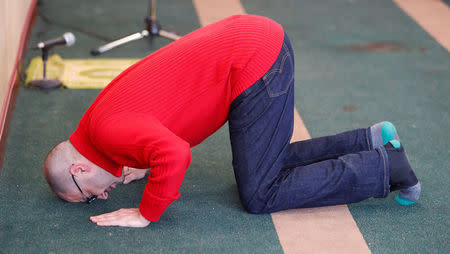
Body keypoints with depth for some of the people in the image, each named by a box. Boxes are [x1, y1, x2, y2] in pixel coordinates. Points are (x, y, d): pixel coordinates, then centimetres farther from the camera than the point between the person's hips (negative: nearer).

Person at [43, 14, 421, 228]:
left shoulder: (107, 131, -13)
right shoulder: (108, 110, 16)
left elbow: (175, 155, -32)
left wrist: (145, 215, -17)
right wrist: (146, 165, 26)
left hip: (254, 60, -10)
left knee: (260, 195, -2)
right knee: (265, 168, 19)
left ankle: (387, 168, 3)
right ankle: (372, 142, 18)